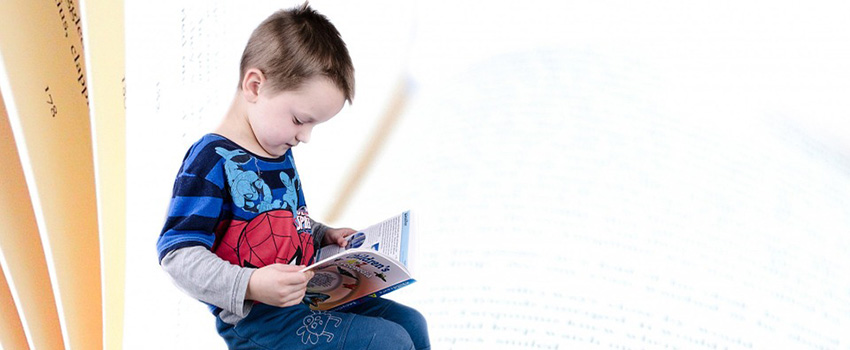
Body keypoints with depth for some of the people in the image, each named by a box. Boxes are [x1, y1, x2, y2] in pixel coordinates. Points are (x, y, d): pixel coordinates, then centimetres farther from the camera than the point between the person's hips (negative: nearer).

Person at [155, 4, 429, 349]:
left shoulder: (280, 154, 13)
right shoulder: (212, 160, -18)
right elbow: (177, 254, -24)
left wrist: (324, 236, 13)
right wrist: (251, 286, -34)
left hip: (305, 298, 9)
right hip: (255, 321, -9)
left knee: (410, 321, 11)